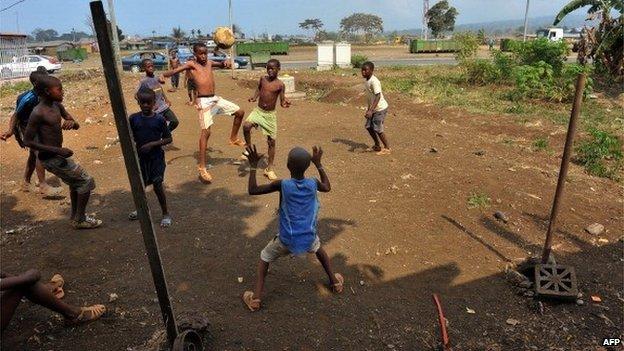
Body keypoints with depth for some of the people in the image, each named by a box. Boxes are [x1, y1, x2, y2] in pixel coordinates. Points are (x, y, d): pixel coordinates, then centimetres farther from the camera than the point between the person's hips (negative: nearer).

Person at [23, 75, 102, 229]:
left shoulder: (57, 105, 2)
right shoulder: (38, 113, -22)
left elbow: (77, 125, 7)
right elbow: (27, 141, -21)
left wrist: (72, 122, -18)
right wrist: (57, 150, -26)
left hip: (57, 154, 9)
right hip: (50, 158, -9)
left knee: (76, 182, 23)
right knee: (86, 181, -4)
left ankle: (75, 216, 40)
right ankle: (80, 220, 9)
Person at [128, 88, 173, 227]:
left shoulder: (159, 119, -10)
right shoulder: (134, 119, -3)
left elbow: (168, 138, -8)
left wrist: (152, 144, -18)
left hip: (156, 157, -4)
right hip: (140, 157, 4)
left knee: (157, 184, -5)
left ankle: (165, 213, 9)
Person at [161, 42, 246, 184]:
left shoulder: (209, 63, 14)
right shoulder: (191, 64, -2)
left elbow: (221, 65, 22)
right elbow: (175, 71, -12)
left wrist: (226, 62, -2)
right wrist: (163, 75, -32)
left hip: (215, 98, 7)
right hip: (204, 101, -7)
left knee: (240, 112, 12)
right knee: (206, 131, -14)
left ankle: (234, 138, 32)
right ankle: (201, 167, -9)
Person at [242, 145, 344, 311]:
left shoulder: (282, 184, -16)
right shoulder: (313, 183, -8)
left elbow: (253, 190, -9)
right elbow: (327, 187, 16)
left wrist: (253, 166, -6)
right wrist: (318, 163, 18)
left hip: (287, 241, -2)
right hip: (309, 239, 3)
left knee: (264, 257, 23)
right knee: (318, 248, 37)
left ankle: (256, 298, 14)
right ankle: (334, 281, 44)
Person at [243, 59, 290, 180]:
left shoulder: (280, 84, -6)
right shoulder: (263, 79, 1)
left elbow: (282, 102, -4)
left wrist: (285, 103, -27)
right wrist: (254, 98, -3)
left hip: (270, 114, -1)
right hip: (258, 111, 2)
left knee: (271, 141, 3)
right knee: (246, 126, -28)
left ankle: (269, 168, 18)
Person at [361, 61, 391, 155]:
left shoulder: (374, 81, -22)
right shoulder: (367, 81, 6)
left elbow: (378, 97, -30)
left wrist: (371, 110, -37)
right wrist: (369, 109, 23)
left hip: (380, 108, -9)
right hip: (374, 109, 9)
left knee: (378, 129, -4)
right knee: (369, 127, 12)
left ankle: (387, 148, 13)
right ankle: (377, 146, 28)